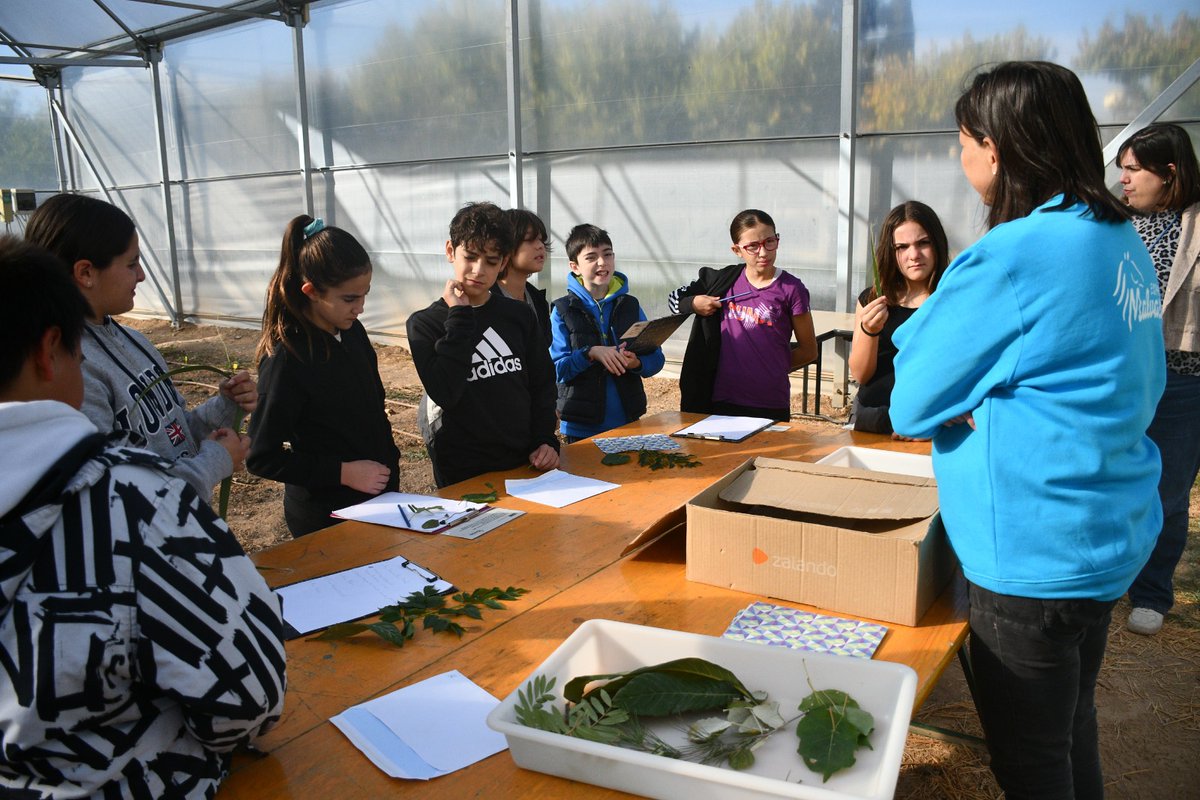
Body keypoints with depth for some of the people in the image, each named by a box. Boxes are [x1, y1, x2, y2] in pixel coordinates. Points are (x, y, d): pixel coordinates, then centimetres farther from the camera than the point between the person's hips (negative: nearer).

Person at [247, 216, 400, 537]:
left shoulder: (353, 332, 0)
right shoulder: (286, 359, -22)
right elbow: (262, 458, -18)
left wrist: (390, 460, 7)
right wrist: (343, 472, -21)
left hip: (378, 495, 7)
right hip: (325, 515, -7)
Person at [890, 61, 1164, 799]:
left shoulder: (1012, 256, -22)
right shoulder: (1122, 240, 5)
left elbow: (911, 407, -15)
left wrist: (921, 323, 3)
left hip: (1034, 554, -9)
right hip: (1110, 536, 9)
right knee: (1073, 732, 26)